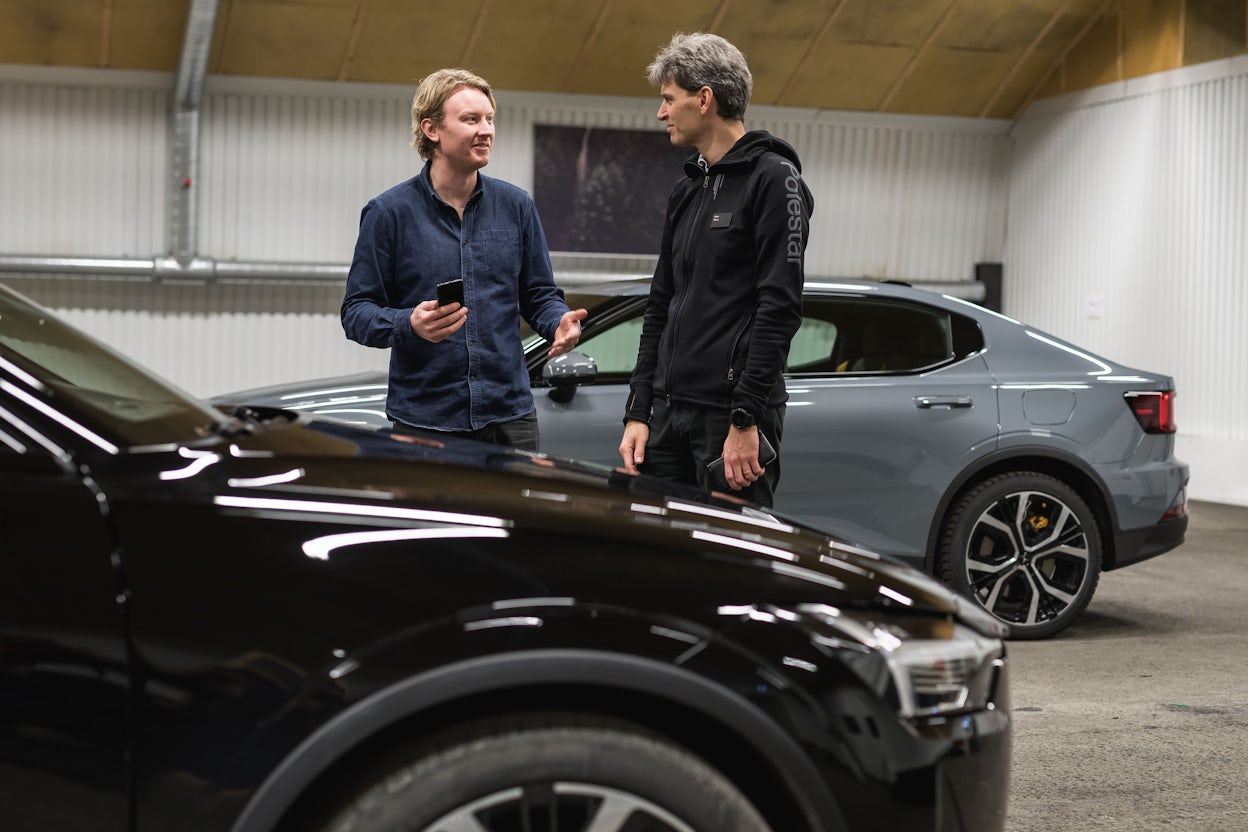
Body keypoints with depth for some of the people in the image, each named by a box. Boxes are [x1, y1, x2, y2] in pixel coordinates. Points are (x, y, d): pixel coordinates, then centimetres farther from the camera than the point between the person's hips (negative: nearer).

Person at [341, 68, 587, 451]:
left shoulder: (516, 205, 10)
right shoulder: (389, 212, -1)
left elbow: (540, 294, 14)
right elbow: (356, 310, -2)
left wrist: (561, 322, -8)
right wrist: (409, 324, -22)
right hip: (423, 417, -3)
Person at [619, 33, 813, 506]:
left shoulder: (773, 179, -7)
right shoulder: (686, 191, 18)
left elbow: (780, 308, -15)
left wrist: (746, 418, -20)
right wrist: (638, 412, 12)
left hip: (733, 413, -8)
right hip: (669, 413, 8)